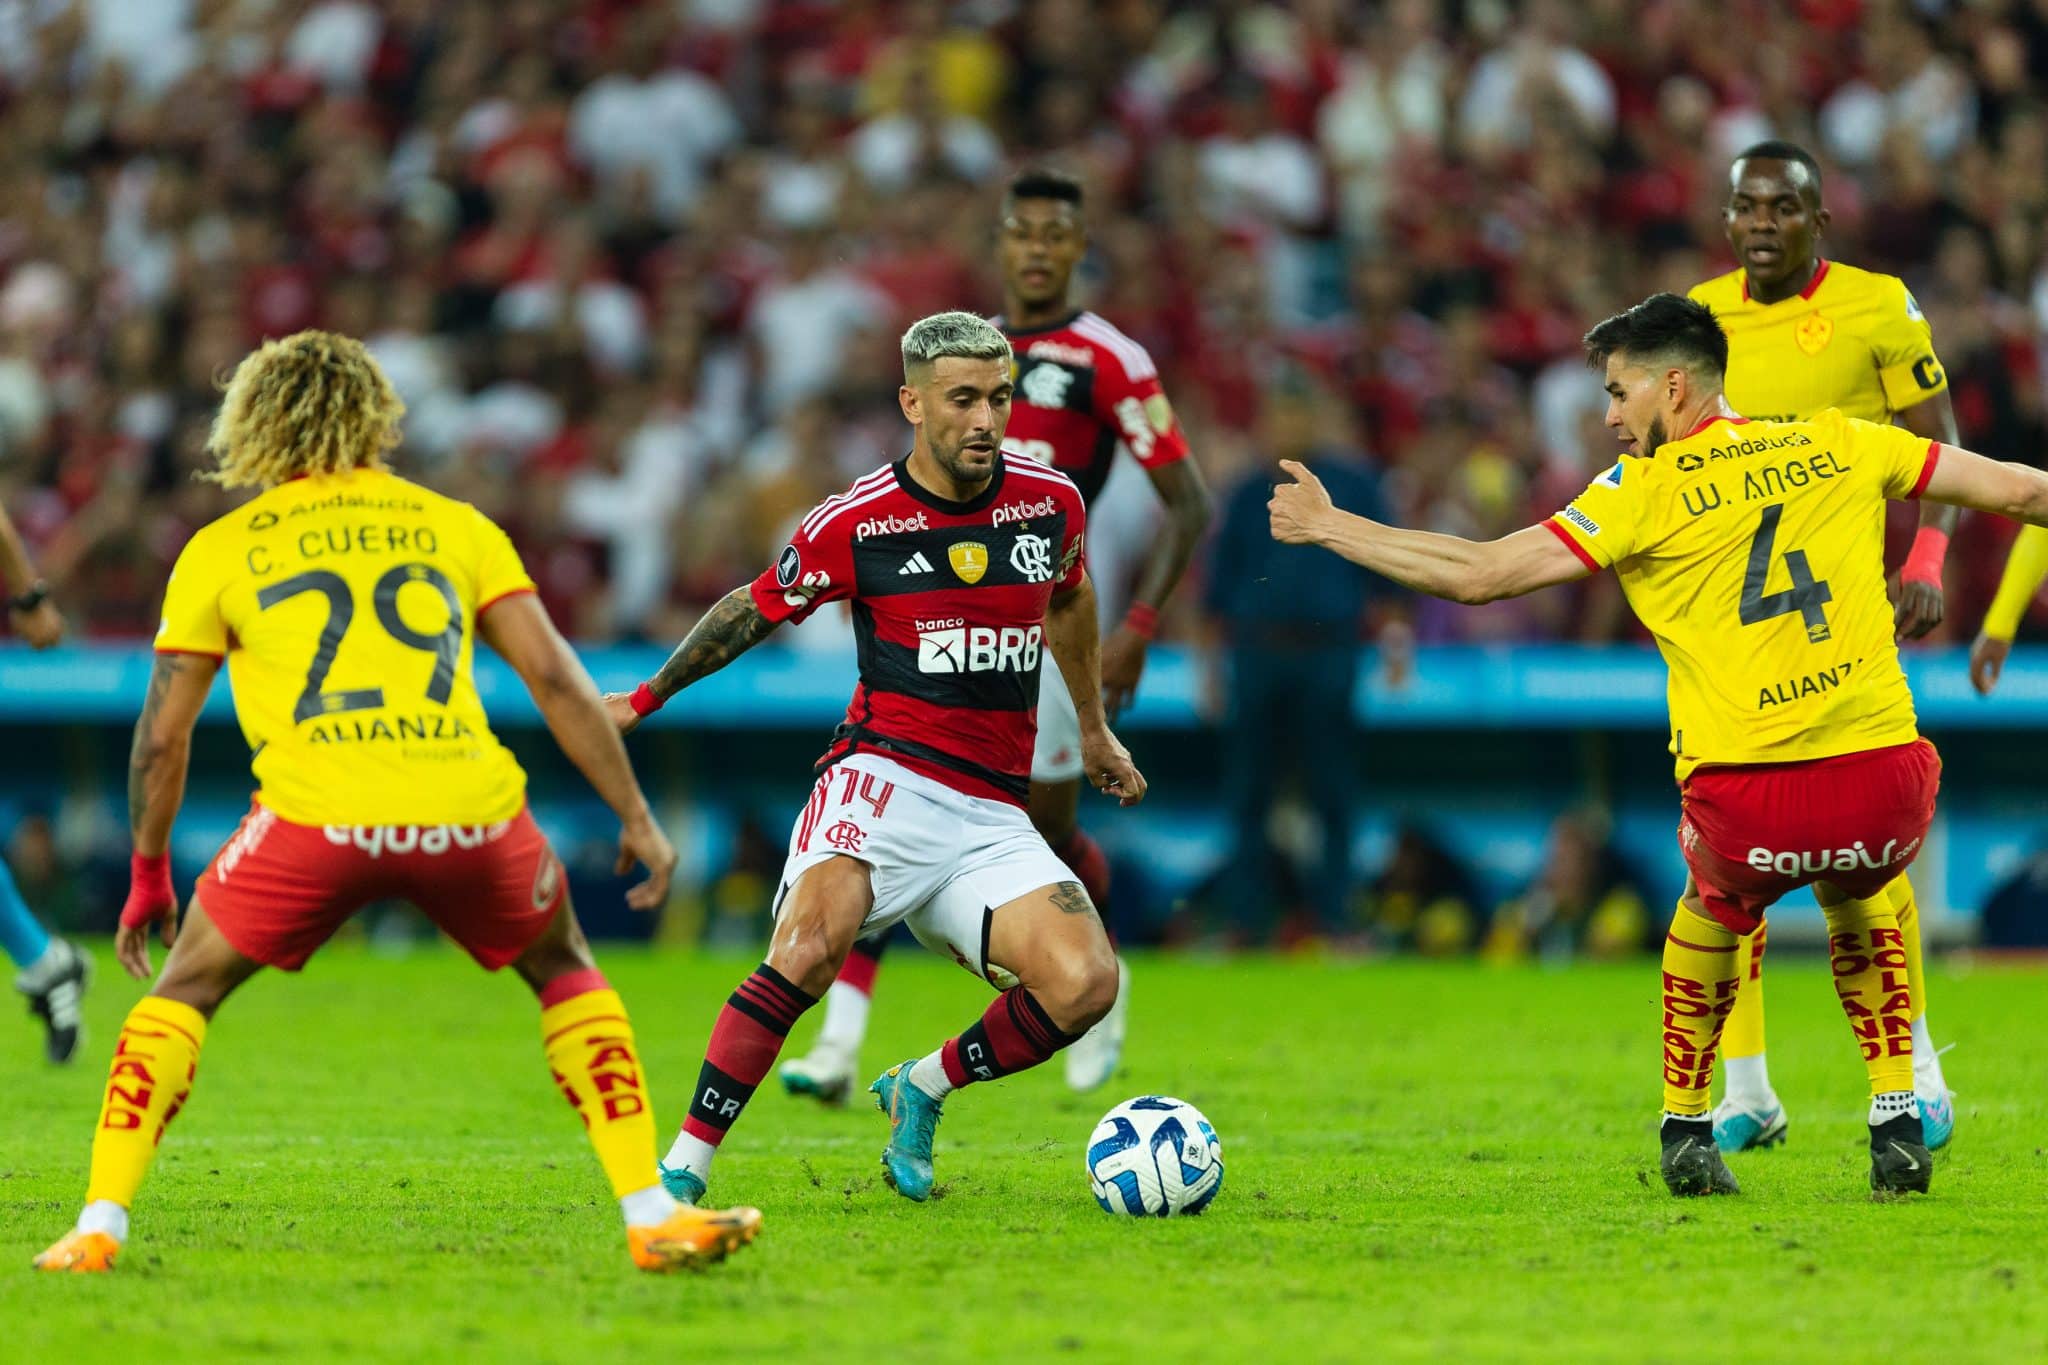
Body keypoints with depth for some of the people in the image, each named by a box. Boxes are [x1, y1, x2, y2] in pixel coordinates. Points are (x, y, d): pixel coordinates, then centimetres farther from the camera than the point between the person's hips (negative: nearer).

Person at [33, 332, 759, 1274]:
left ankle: (100, 1226, 8)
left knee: (184, 992, 19)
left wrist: (148, 878, 27)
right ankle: (652, 1215, 17)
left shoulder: (220, 550, 16)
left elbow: (162, 736, 17)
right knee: (565, 974, 26)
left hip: (316, 813, -1)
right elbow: (555, 677, 12)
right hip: (466, 809, 1)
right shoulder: (453, 525, 19)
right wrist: (636, 818, 17)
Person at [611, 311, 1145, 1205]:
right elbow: (758, 608, 14)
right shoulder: (854, 524, -3)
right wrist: (647, 697, 21)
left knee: (1085, 983, -19)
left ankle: (923, 1090, 8)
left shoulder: (1051, 502, 7)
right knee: (810, 947, -32)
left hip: (992, 820, 4)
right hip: (883, 779, -4)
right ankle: (682, 1168, -26)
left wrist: (1094, 728, 37)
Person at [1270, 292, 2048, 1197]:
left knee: (1713, 909, 33)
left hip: (1749, 808, -2)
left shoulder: (1647, 491, 1)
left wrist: (1326, 527, 10)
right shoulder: (1840, 447, 10)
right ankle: (1898, 1126, 25)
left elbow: (1477, 575, -1)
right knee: (1858, 897, 36)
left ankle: (1687, 1132, 33)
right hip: (1885, 790, 2)